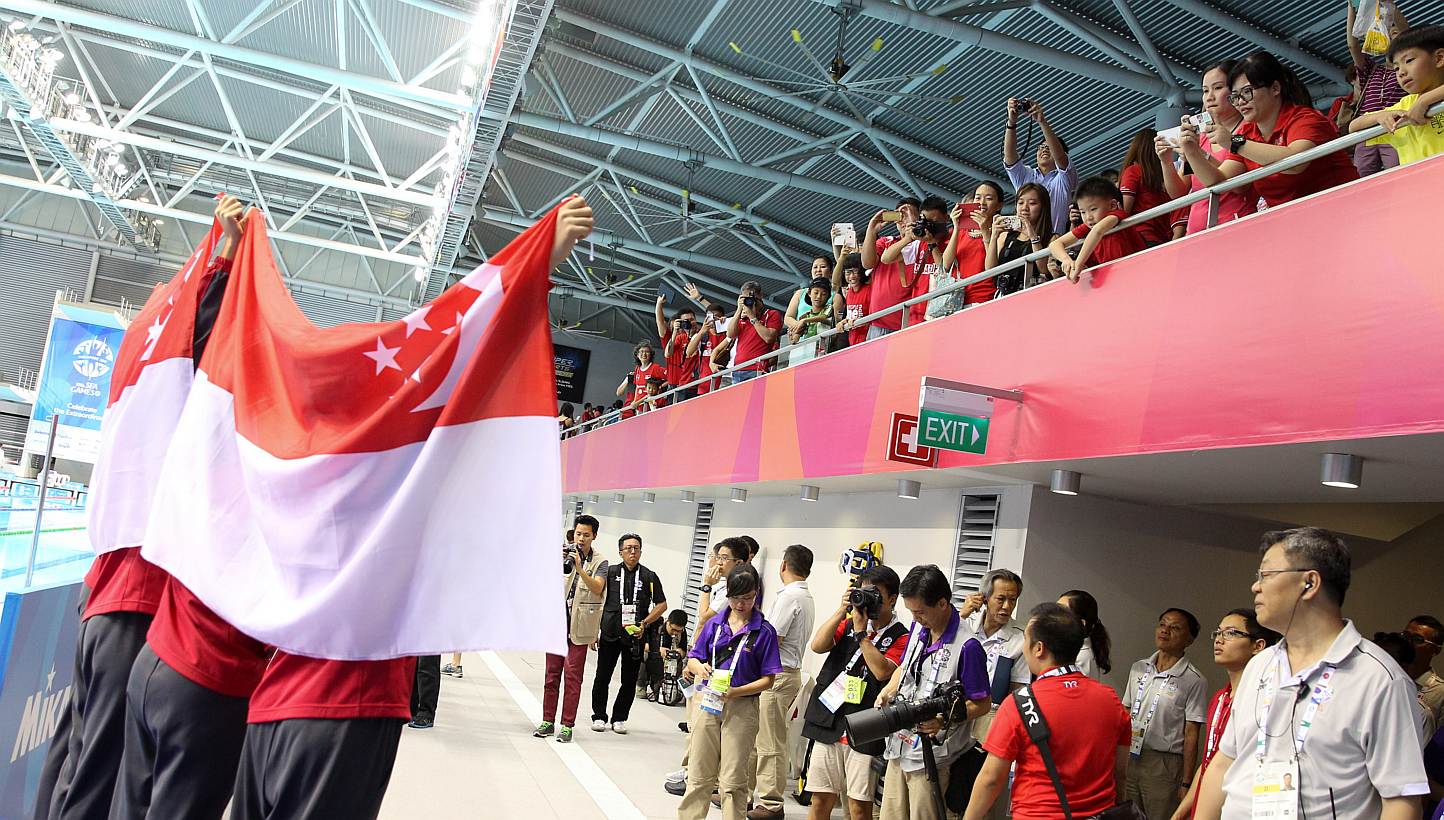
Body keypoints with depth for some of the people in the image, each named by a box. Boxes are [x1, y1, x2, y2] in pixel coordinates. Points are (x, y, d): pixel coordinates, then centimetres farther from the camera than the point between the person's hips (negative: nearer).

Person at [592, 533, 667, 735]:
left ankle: (619, 718, 19)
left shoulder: (649, 577, 6)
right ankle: (599, 716, 19)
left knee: (630, 680, 6)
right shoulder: (610, 572, 5)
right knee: (602, 678, 4)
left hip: (635, 636, 1)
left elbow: (662, 604, 7)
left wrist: (645, 623, -6)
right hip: (609, 633, 0)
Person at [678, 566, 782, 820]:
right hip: (708, 701, 3)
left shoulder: (764, 632, -6)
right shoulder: (715, 624, 4)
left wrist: (736, 692, -20)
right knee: (699, 775, 12)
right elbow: (693, 659, 10)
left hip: (742, 706, -3)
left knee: (732, 780, 5)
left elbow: (768, 680, -7)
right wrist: (700, 668, -14)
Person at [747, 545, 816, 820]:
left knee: (770, 743, -4)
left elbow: (772, 640, -17)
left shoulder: (788, 596, -15)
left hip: (777, 674, -10)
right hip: (789, 671, 10)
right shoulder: (806, 597, 15)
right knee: (757, 738, 15)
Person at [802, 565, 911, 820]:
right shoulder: (848, 624, 13)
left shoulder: (900, 637, -1)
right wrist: (841, 612, -8)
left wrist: (861, 631, -12)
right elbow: (817, 645, -1)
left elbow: (883, 671, -16)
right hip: (828, 723, 4)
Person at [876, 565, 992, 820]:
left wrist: (946, 718, -27)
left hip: (931, 756, -7)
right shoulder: (919, 627, 4)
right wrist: (887, 692, 3)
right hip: (900, 746, 7)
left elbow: (982, 704, -13)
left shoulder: (967, 647, -20)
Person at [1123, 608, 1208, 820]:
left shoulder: (1194, 681, -6)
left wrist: (1186, 784, -9)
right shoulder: (1138, 668, 10)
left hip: (1163, 764, -5)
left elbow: (1191, 735, -7)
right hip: (1129, 758, 5)